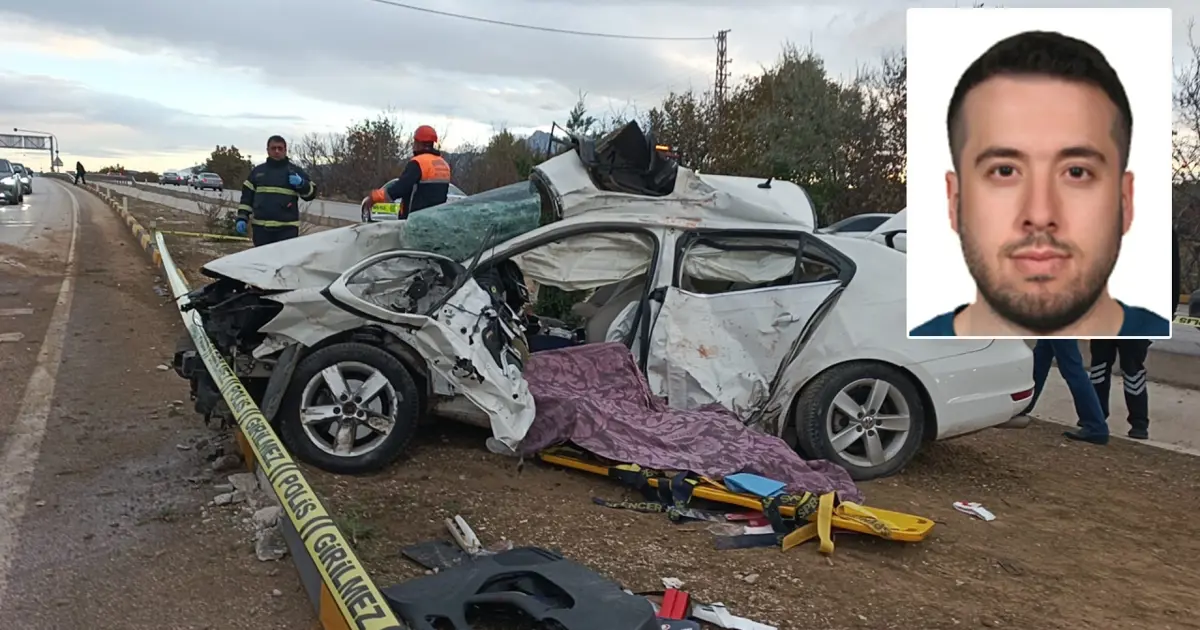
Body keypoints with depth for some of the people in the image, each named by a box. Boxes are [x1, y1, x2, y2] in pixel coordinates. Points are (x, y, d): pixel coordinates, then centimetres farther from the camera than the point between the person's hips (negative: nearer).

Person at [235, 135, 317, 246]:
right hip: (261, 227, 3)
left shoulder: (295, 171, 5)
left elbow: (311, 193, 2)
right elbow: (247, 196, 14)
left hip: (287, 228, -3)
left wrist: (301, 184, -18)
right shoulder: (257, 171, 13)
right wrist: (242, 218, 5)